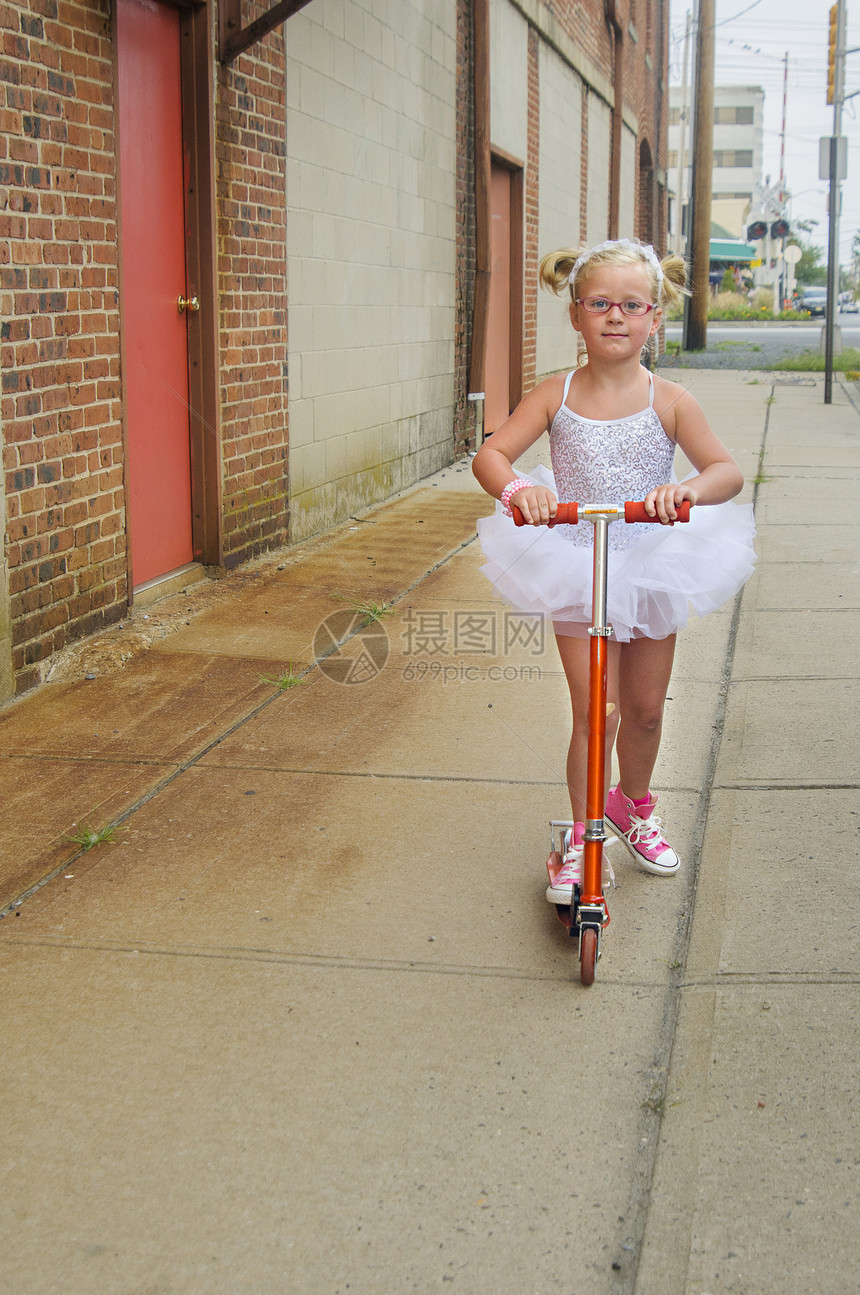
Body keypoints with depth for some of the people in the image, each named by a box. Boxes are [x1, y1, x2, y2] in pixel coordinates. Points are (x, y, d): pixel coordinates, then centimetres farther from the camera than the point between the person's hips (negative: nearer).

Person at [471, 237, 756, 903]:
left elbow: (728, 470, -16)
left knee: (645, 710, 15)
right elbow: (491, 454, -11)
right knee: (595, 713, -5)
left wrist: (689, 488, -39)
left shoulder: (668, 400, -9)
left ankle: (635, 807, 43)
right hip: (576, 570, -1)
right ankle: (582, 837, 13)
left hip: (652, 569, 1)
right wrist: (517, 489, -34)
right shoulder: (555, 395, -7)